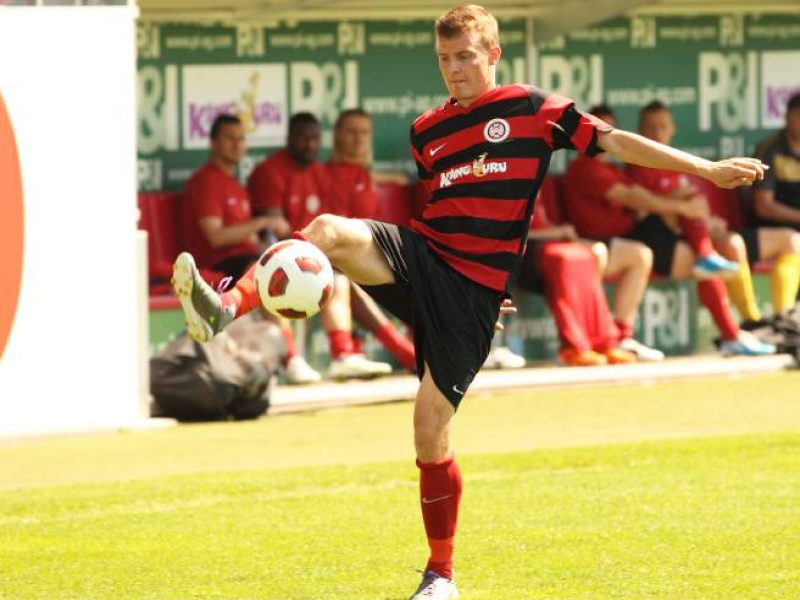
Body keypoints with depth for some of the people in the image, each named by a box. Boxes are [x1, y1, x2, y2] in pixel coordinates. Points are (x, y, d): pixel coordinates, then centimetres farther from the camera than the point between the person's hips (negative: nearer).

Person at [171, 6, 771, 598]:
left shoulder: (535, 109, 2)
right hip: (419, 256, 4)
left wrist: (707, 168, -4)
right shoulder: (426, 131, 16)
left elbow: (615, 140, 0)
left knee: (431, 432, -7)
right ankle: (224, 307, -41)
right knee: (329, 230, -28)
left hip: (472, 291, -4)